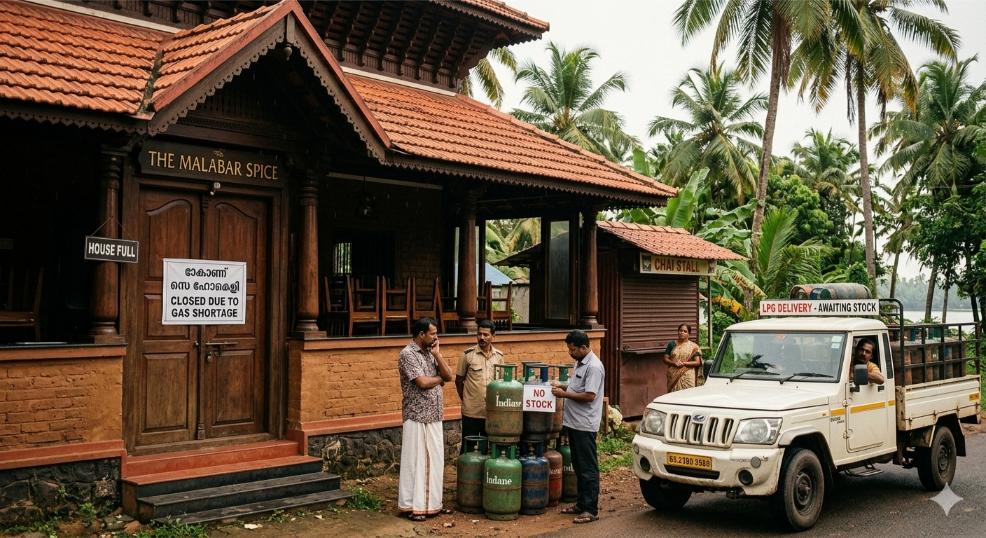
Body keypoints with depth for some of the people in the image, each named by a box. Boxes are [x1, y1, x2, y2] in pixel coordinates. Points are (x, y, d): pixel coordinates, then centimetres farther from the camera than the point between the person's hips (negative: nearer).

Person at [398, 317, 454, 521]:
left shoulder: (430, 352, 12)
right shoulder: (407, 354, -12)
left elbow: (449, 375, 6)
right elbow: (423, 382, -21)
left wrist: (437, 354, -3)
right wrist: (439, 378, -2)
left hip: (434, 416, 8)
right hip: (417, 417, -8)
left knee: (434, 459, 11)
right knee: (416, 460, -2)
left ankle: (430, 502, 20)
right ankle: (412, 506, 6)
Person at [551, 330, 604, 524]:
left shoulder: (594, 367, -17)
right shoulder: (579, 362, 14)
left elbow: (589, 396, -22)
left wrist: (564, 394, -16)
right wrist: (562, 385, 9)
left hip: (585, 425, -10)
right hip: (573, 422, 10)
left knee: (588, 468, -4)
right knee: (578, 466, 16)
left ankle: (591, 510, 1)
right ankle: (581, 504, 25)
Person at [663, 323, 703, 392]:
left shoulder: (693, 346, 6)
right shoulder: (672, 344, 11)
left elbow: (697, 362, 1)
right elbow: (665, 359, 10)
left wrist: (684, 363, -12)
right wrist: (674, 363, -10)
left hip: (688, 377, -1)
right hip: (673, 376, 1)